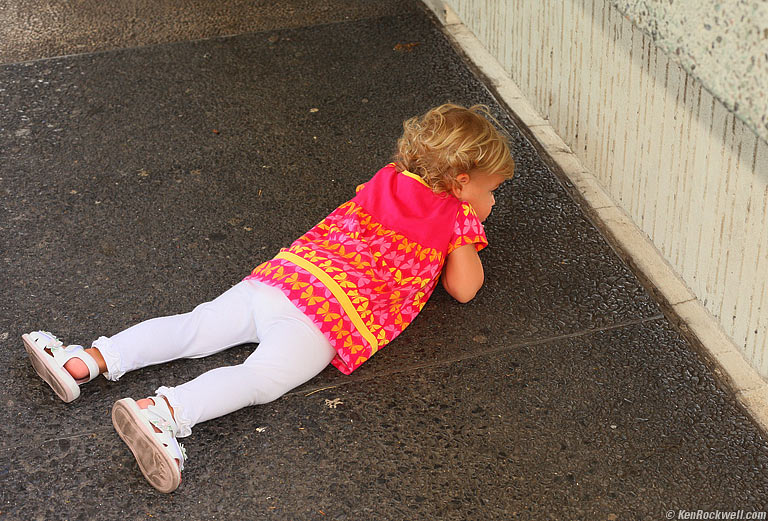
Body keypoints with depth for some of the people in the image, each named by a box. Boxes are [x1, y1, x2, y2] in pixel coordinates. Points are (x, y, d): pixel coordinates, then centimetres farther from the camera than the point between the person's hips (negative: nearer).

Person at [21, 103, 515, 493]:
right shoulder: (457, 217, 7)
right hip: (329, 318, -7)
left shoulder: (390, 177, 25)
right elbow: (463, 289, 9)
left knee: (194, 328, 5)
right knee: (261, 376, -22)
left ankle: (86, 360, -4)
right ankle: (165, 412, -44)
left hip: (282, 274, 7)